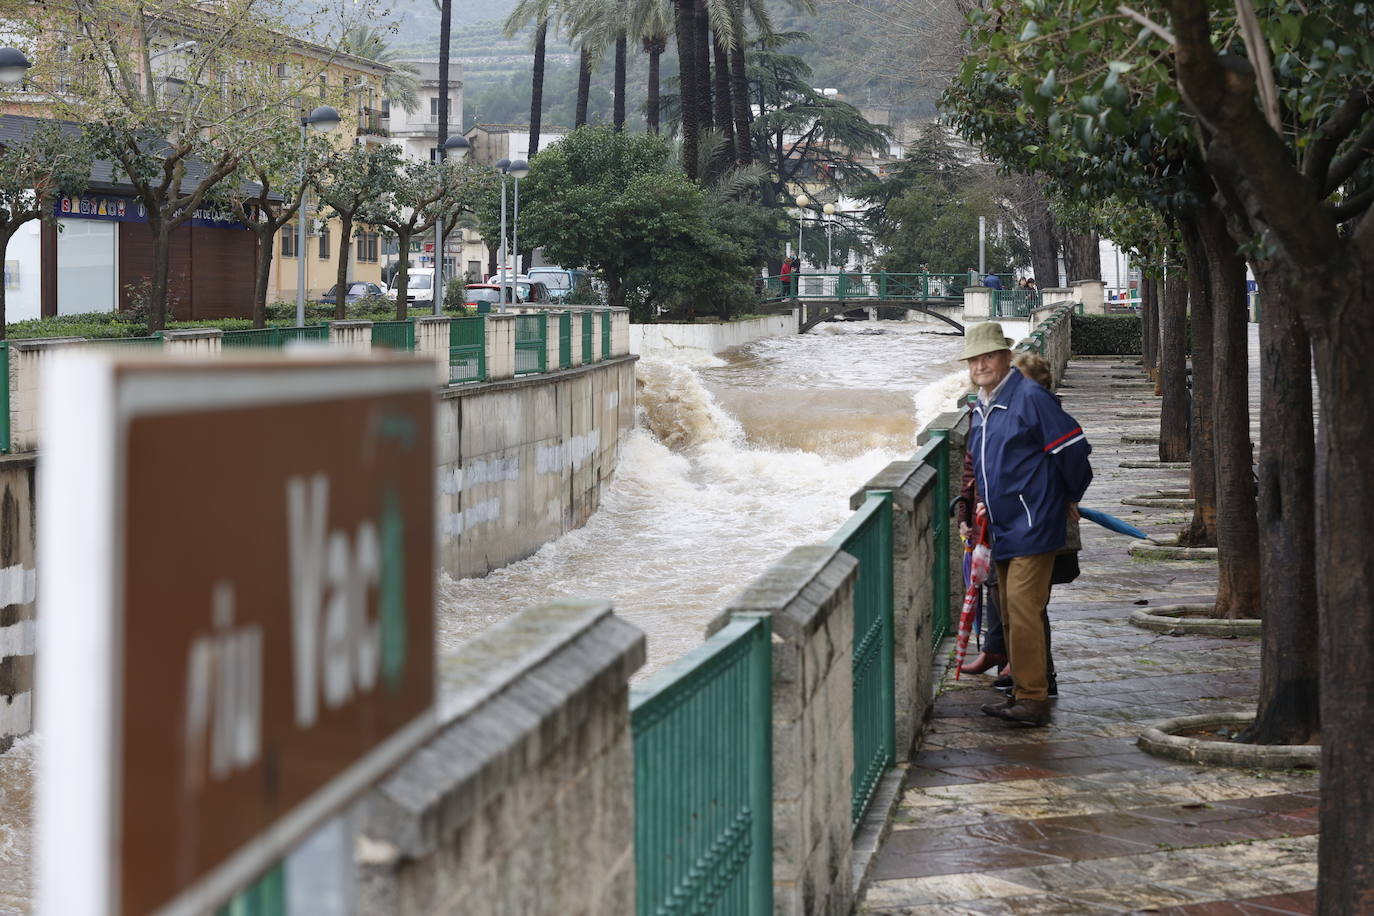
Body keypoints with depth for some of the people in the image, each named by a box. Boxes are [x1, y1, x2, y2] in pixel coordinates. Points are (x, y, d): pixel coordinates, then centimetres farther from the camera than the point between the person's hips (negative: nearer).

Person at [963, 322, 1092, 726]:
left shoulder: (1030, 398, -13)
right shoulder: (981, 407, 14)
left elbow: (1073, 447, -11)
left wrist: (1071, 497, 0)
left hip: (1032, 525, -9)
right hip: (1003, 527, 9)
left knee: (1023, 608, -14)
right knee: (1010, 613, 12)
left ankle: (1033, 699, -11)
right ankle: (1021, 693, 21)